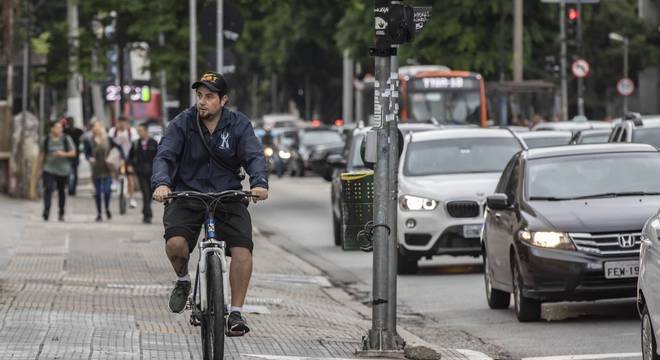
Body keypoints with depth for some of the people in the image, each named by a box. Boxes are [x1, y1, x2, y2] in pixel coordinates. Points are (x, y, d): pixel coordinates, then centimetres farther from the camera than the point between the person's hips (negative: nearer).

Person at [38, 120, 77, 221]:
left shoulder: (66, 139, 1)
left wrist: (64, 154, -19)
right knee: (48, 188, -18)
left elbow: (73, 152, 0)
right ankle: (46, 211, -27)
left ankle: (61, 213, 20)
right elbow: (42, 154, 8)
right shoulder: (47, 139, 2)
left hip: (63, 170, 1)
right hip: (49, 169, -1)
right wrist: (40, 168, 7)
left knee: (62, 191, 9)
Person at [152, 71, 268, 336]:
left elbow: (254, 157, -14)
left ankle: (236, 313, -6)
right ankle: (183, 280, 8)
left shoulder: (239, 125, -2)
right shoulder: (182, 123, -4)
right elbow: (164, 156, -15)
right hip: (187, 194, -1)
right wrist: (161, 183, -36)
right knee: (175, 243, -27)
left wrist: (259, 183, -36)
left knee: (242, 248, -19)